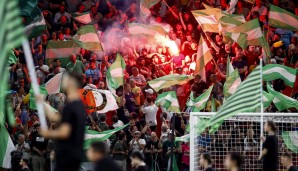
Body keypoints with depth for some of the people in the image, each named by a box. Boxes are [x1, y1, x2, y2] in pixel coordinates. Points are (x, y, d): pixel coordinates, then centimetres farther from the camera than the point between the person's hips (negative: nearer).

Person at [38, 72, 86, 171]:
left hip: (67, 155, -9)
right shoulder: (79, 105, 14)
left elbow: (64, 133, -23)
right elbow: (55, 118, 24)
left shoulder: (69, 107, -17)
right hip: (75, 154, 9)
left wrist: (48, 134, -6)